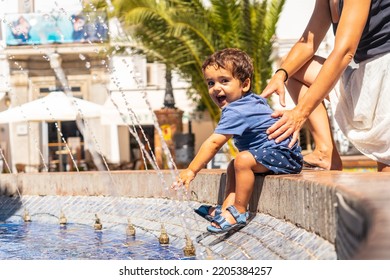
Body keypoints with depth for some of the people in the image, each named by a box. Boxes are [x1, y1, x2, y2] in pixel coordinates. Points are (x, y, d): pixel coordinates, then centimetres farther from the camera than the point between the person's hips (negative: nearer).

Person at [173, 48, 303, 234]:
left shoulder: (236, 112, -20)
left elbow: (214, 143, -24)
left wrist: (191, 170, -22)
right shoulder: (254, 100, 11)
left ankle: (239, 212, -19)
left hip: (284, 155, -12)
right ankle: (227, 207, 6)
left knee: (243, 160, -29)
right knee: (233, 166, 17)